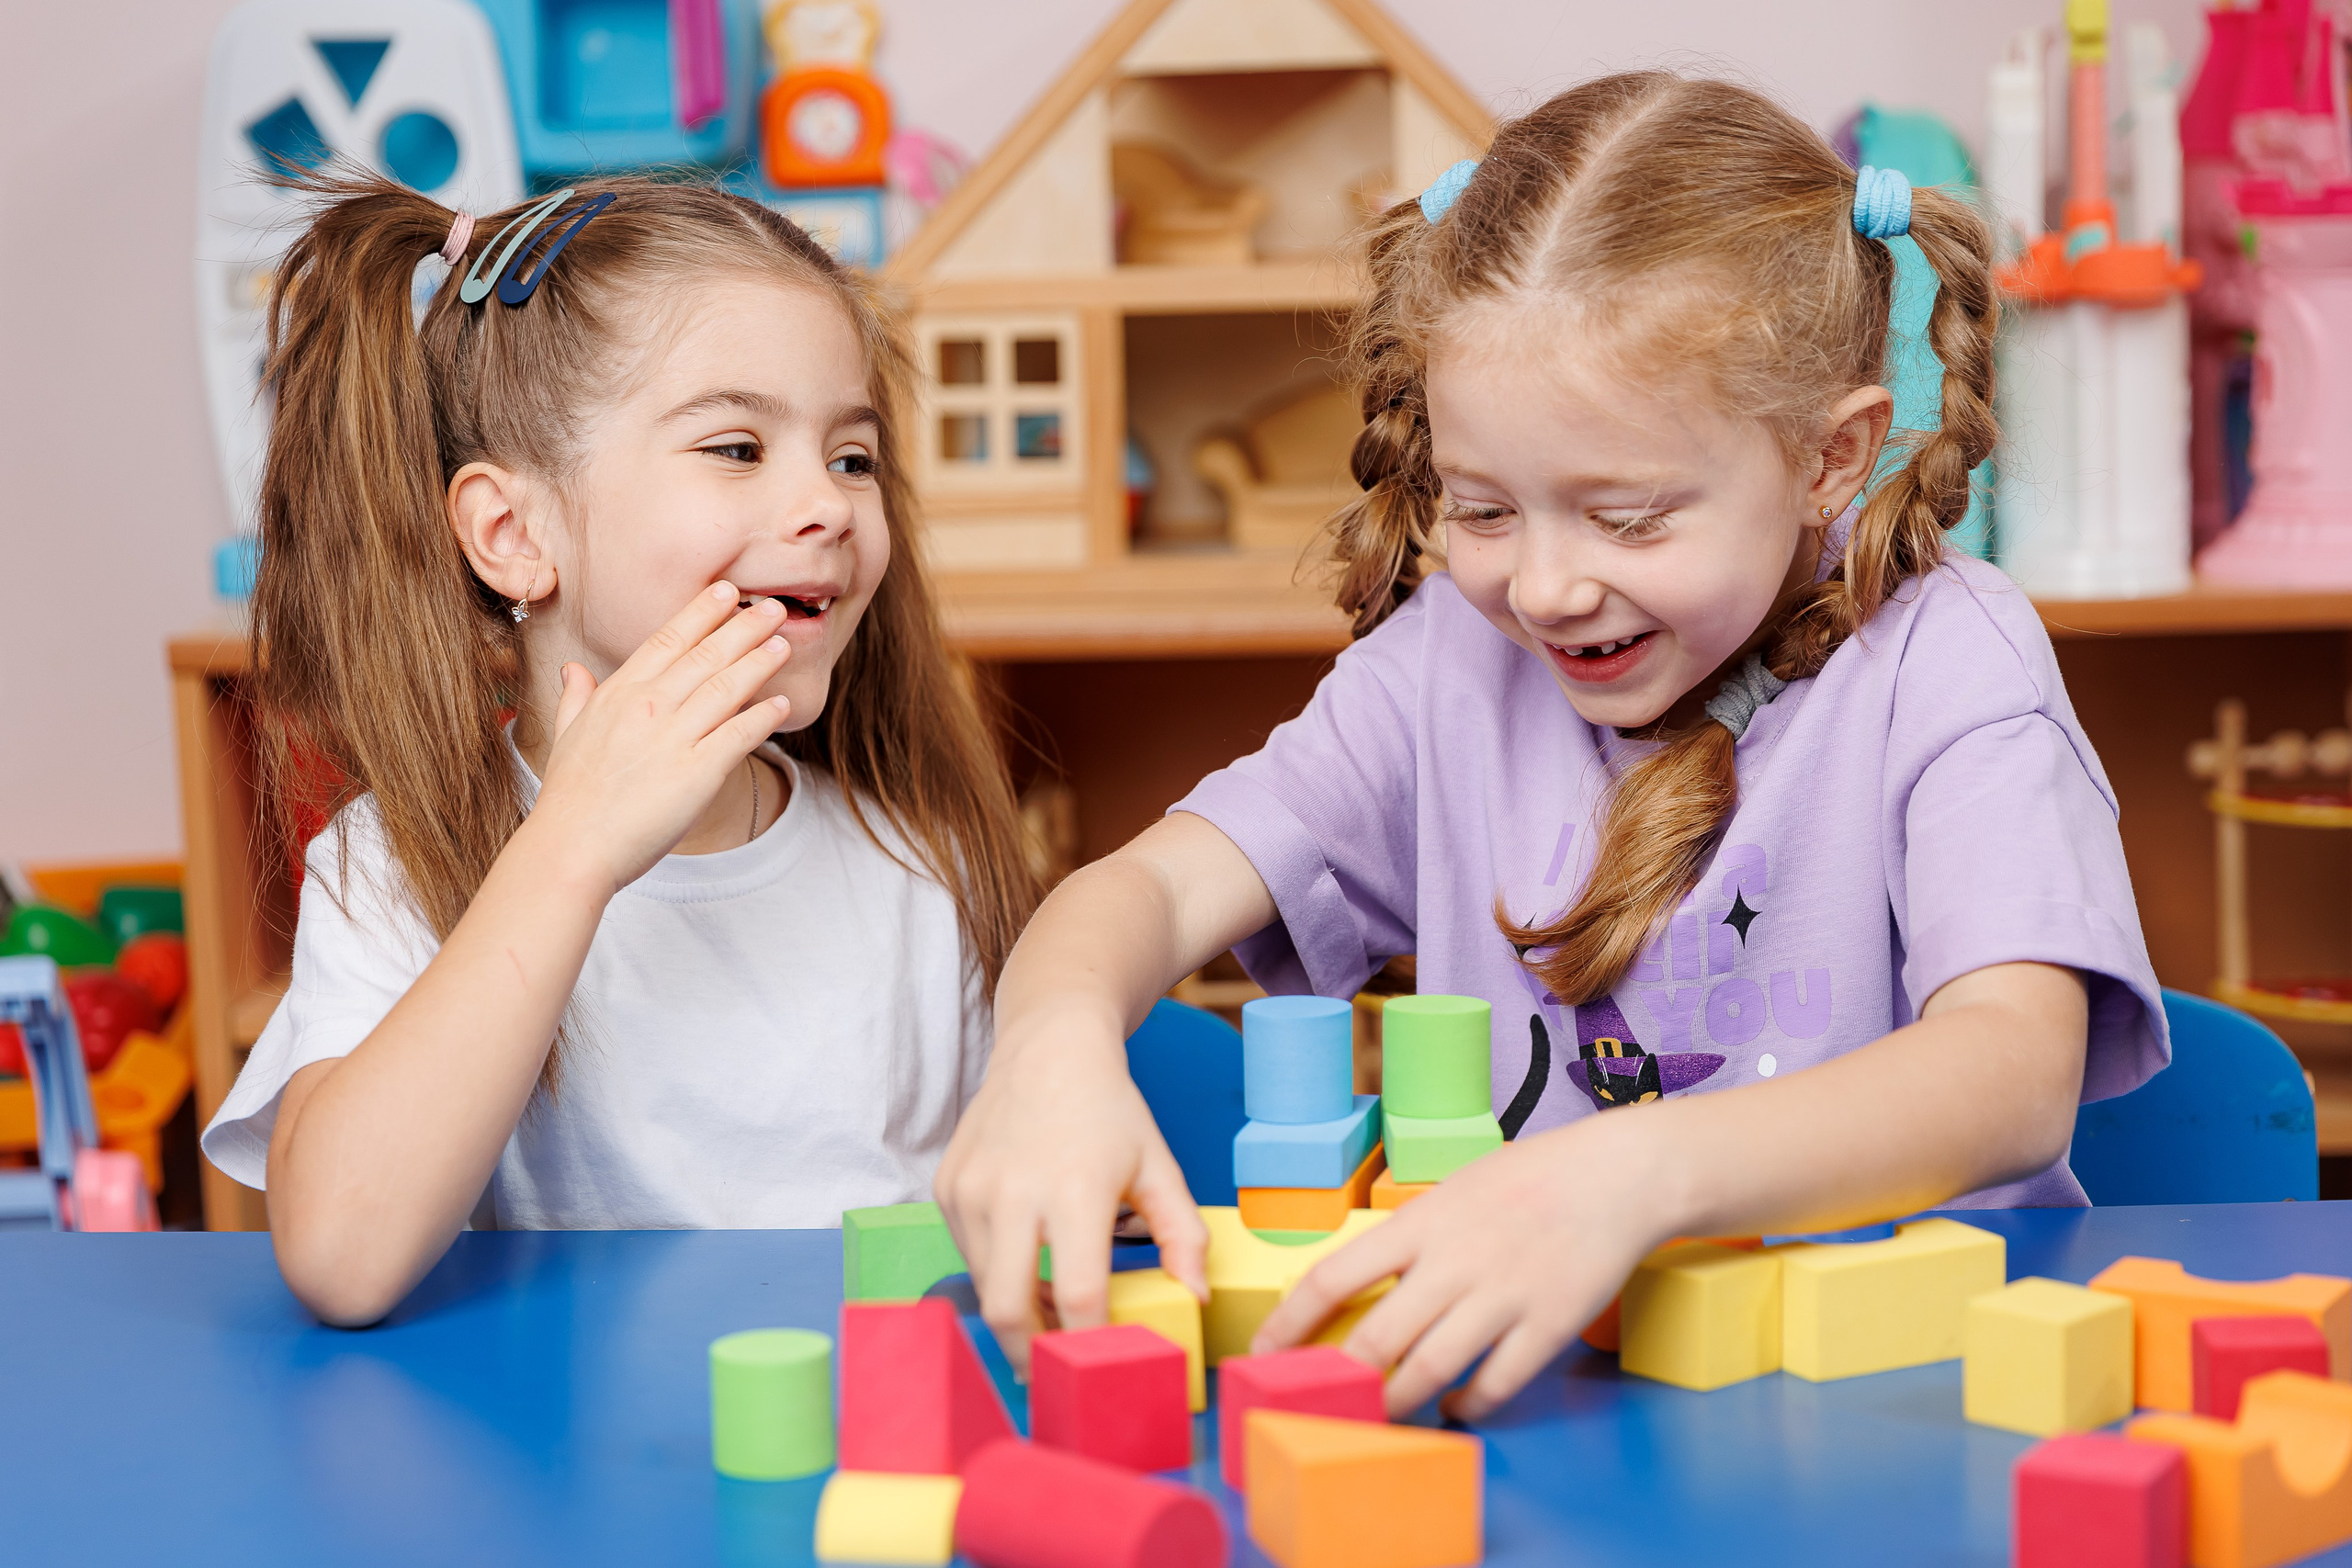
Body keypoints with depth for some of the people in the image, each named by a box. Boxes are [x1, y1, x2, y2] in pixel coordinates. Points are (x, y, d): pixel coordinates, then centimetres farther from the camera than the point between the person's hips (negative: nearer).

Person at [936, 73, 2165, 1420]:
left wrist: (1638, 1174, -42)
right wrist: (1054, 1042, -29)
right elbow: (1155, 886, -3)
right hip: (1498, 1345, 3)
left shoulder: (1944, 662, -9)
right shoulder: (1452, 657, 4)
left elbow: (2019, 1071, -24)